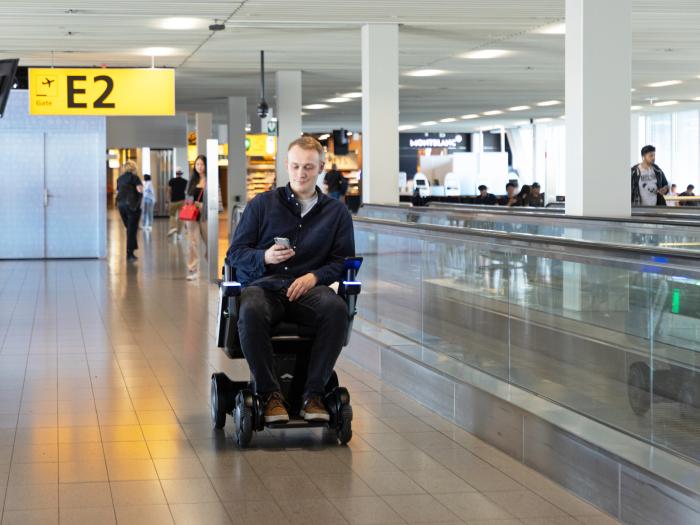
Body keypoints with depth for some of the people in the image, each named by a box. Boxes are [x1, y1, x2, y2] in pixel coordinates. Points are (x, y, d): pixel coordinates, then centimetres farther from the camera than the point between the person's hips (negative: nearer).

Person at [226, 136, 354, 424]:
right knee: (250, 312, -37)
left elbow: (343, 260, 11)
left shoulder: (336, 212, 17)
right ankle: (270, 393, -25)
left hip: (308, 288, 1)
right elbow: (235, 254, 11)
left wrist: (314, 276, -9)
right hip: (263, 286, -1)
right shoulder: (262, 204, 15)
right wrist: (265, 257, -11)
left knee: (337, 308, -34)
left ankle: (314, 394, -26)